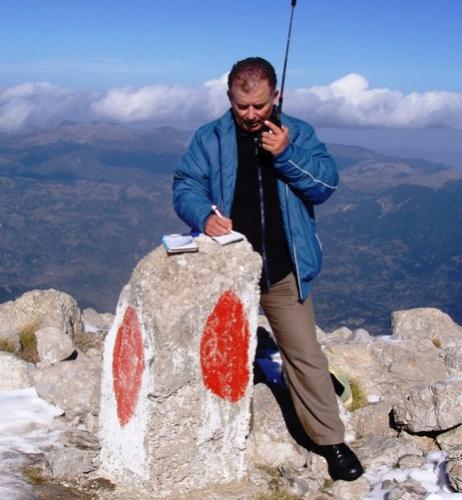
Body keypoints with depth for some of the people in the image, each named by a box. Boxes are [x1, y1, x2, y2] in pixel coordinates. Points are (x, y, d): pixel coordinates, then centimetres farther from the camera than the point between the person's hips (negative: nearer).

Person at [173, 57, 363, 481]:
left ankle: (331, 440, 16)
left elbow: (326, 184, -6)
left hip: (284, 272, 0)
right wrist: (205, 214, -25)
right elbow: (185, 186, -5)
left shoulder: (298, 134, 2)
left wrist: (287, 155, -20)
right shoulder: (210, 139, 0)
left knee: (305, 356, 3)